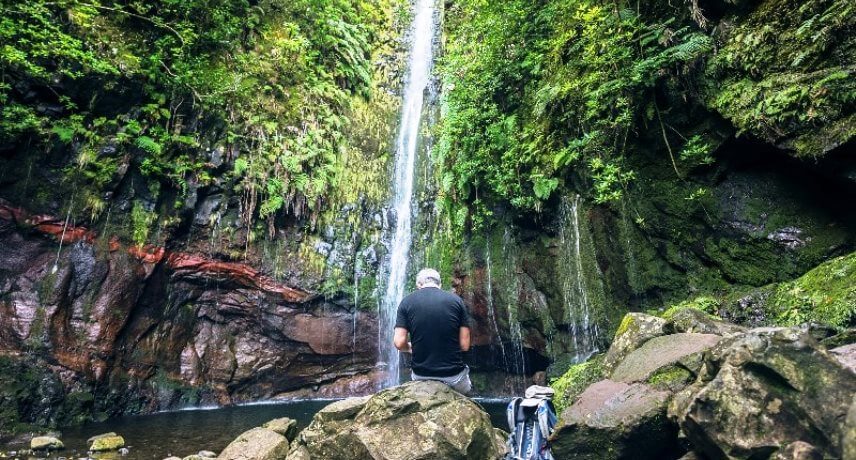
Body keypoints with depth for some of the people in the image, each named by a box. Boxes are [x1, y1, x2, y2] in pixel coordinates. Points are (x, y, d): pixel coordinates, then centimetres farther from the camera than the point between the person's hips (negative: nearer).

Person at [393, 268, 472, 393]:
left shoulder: (407, 302, -3)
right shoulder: (456, 300, -3)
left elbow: (399, 342, -9)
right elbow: (465, 345, -5)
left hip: (421, 375, 0)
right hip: (454, 375, 0)